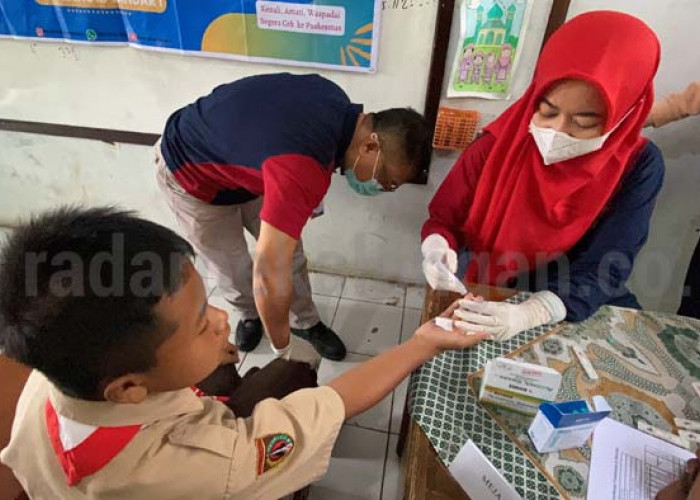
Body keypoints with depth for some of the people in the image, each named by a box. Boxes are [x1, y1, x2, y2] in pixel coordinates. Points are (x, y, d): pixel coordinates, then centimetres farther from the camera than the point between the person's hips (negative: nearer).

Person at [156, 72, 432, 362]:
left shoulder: (338, 105, -16)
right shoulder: (302, 168, -44)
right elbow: (270, 275, -43)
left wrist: (309, 193, 10)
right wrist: (285, 350, -27)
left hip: (237, 153, 7)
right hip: (191, 176, -6)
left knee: (288, 253, 7)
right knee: (232, 271, 4)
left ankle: (306, 323, 28)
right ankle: (250, 315, 36)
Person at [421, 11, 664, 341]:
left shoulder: (639, 166, -16)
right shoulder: (498, 146, -17)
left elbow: (603, 270, -22)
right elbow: (444, 219, -9)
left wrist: (527, 315, -39)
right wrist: (437, 249, -32)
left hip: (582, 313, 2)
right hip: (491, 300, -1)